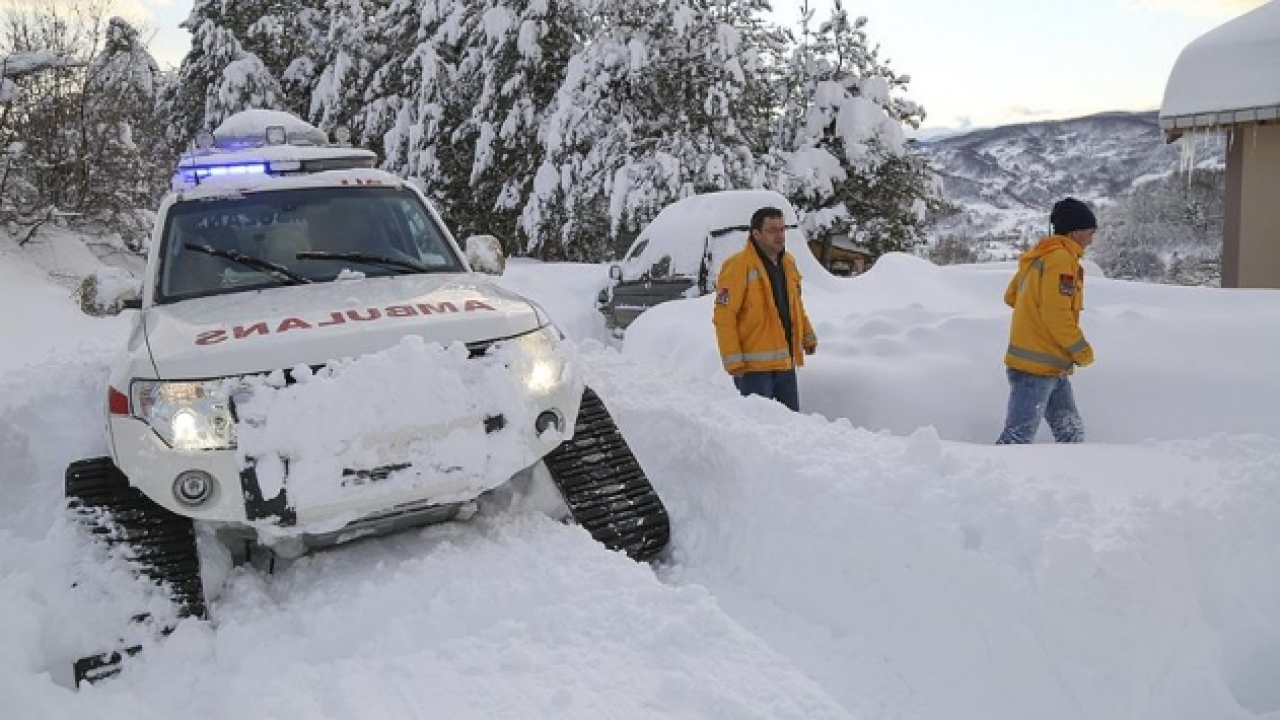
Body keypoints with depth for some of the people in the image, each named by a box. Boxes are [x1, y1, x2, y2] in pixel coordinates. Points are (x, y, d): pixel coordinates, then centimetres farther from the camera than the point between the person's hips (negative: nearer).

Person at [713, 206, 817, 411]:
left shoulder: (788, 263, 11)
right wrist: (733, 360, -18)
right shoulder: (738, 265, -14)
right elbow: (724, 316, -16)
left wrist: (807, 336, 22)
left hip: (785, 363, 8)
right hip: (754, 365, -8)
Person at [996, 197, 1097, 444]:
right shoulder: (1061, 258, -13)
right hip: (1036, 367, -10)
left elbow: (1011, 296, 23)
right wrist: (1082, 350, -9)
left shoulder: (1041, 255, 16)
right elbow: (1057, 314, -20)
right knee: (1018, 438, -10)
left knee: (1072, 433, 13)